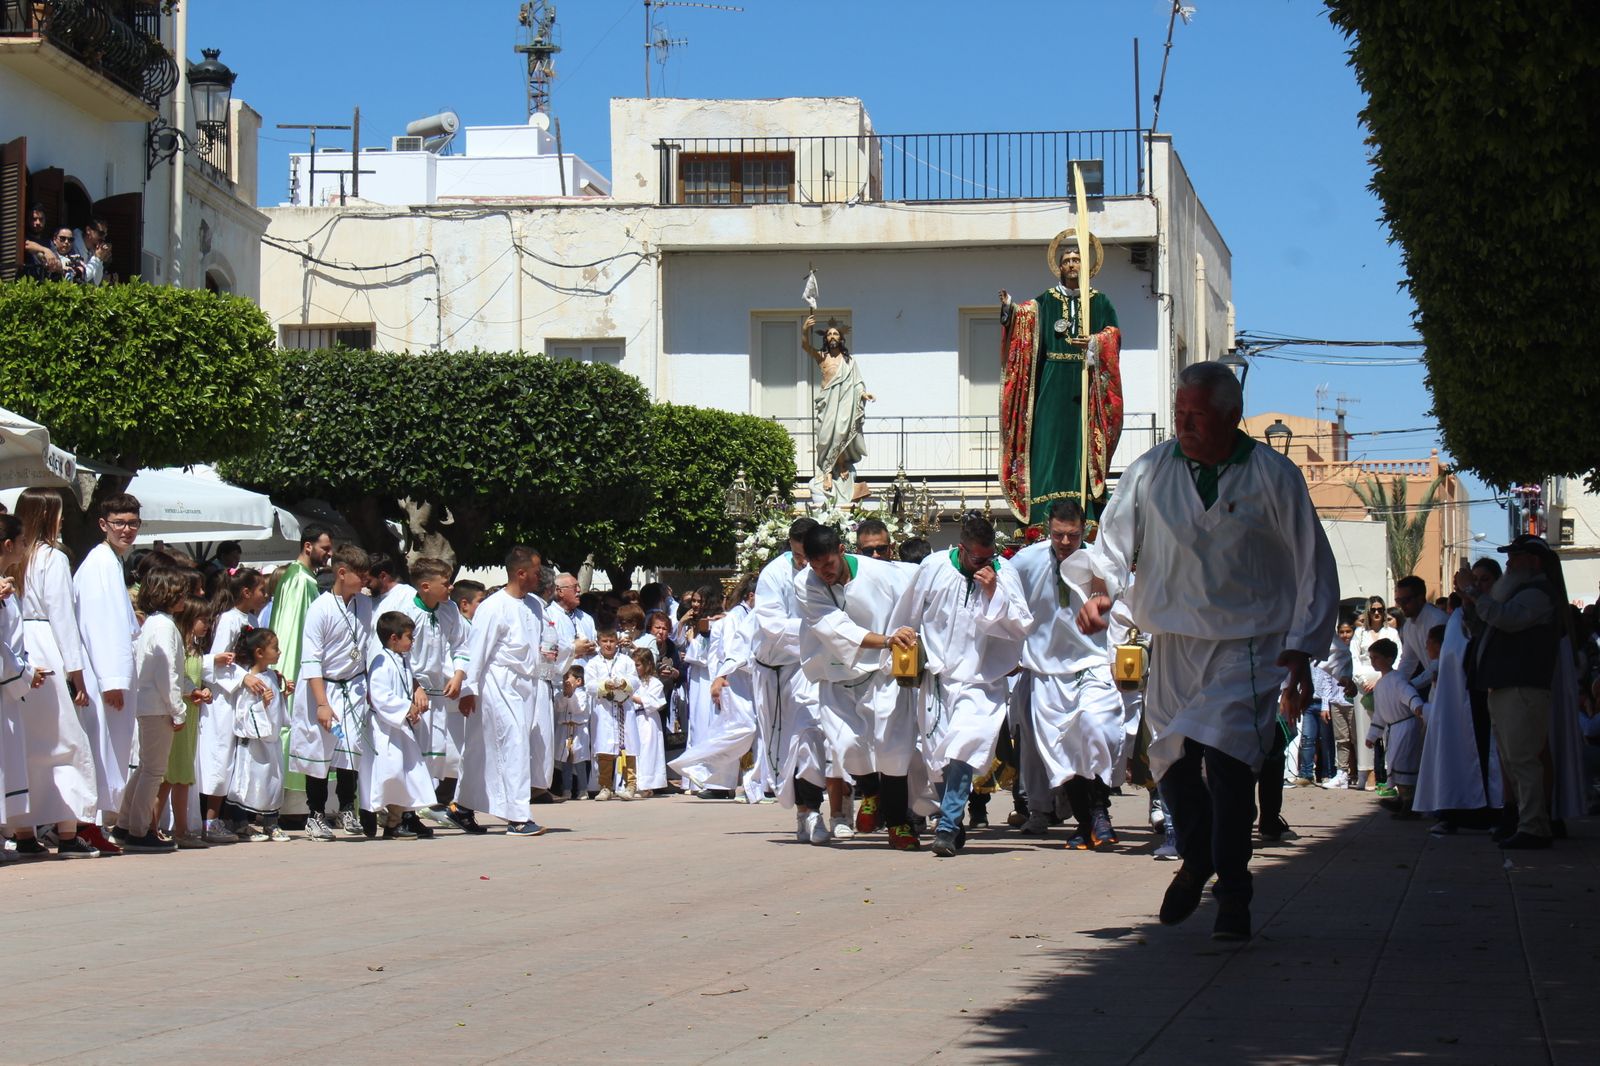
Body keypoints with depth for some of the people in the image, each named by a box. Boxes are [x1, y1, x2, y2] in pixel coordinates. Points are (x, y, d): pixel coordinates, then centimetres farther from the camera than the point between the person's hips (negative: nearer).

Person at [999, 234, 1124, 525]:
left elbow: (1114, 335, 0)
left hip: (1087, 386, 0)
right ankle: (1047, 521, -9)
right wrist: (1009, 309, -27)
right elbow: (1027, 315, -5)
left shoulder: (1100, 302, 12)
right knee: (1050, 444, -7)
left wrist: (1095, 342, -20)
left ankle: (1086, 520, -5)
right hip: (1053, 388, 0)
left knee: (1084, 445, -5)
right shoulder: (1046, 301, 12)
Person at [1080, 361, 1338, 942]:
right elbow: (1115, 541, 10)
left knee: (1226, 755, -20)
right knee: (1174, 760, 8)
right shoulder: (1149, 472, 1)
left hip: (1249, 647, -4)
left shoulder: (1273, 476, -4)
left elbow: (1314, 568, 1)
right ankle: (1196, 862, 36)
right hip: (1173, 643, 4)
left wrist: (1301, 651, -4)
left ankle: (1233, 893, -7)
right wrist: (1101, 588, -12)